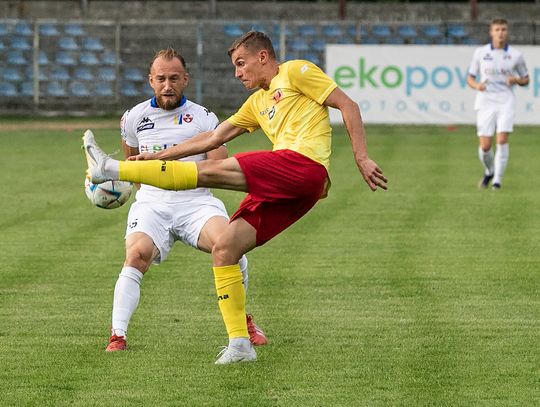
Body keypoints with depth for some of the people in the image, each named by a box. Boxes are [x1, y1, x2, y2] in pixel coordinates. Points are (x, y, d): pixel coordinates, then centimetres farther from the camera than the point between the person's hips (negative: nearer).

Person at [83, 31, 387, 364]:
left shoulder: (297, 72, 10)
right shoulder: (258, 103, 33)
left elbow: (348, 106, 4)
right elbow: (214, 138, 34)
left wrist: (362, 158, -6)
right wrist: (160, 157, 30)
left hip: (305, 165, -8)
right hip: (281, 189, 8)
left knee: (210, 170, -17)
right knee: (223, 250, -1)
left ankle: (111, 170, -17)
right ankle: (239, 345, -2)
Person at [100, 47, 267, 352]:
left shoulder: (203, 118, 3)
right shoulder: (135, 118, 11)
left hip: (196, 202, -1)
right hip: (151, 204, 1)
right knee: (137, 254, -30)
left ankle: (243, 320, -5)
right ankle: (118, 335, -29)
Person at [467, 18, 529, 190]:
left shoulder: (516, 55, 3)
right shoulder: (480, 53, 4)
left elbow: (525, 79, 13)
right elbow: (470, 78, 10)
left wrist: (516, 80, -9)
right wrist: (477, 85, -12)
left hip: (506, 102, -1)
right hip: (485, 102, 1)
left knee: (502, 139, -17)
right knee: (485, 146, -4)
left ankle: (497, 180, -8)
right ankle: (489, 172, 26)